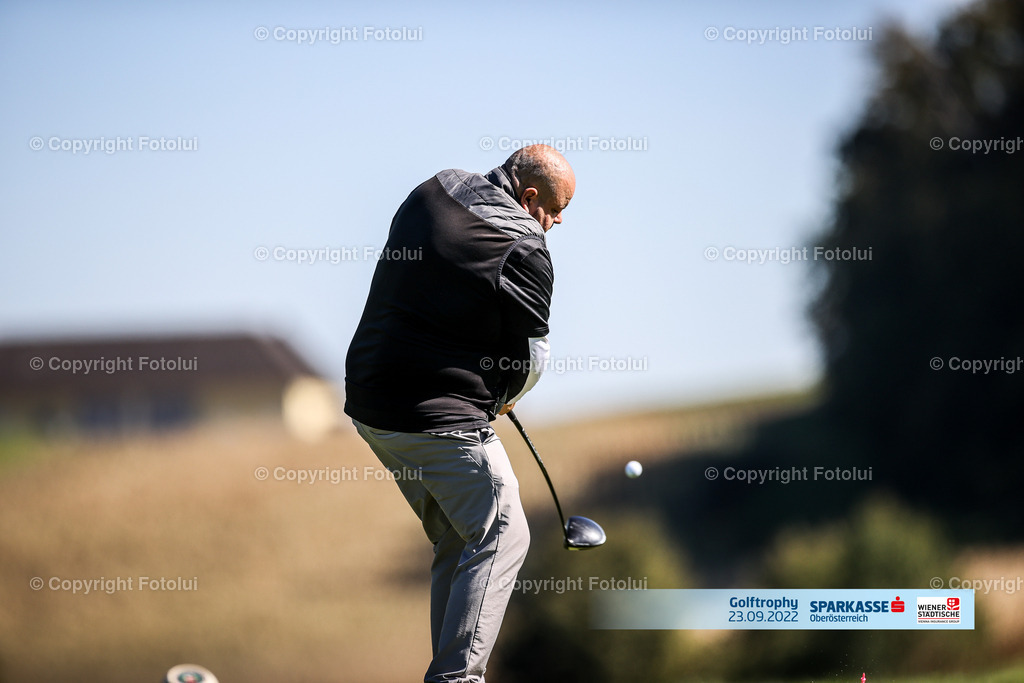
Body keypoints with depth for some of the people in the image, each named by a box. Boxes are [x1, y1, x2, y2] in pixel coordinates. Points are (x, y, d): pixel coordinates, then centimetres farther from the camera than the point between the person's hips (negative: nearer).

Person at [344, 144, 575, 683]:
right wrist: (500, 398, 18)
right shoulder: (524, 250, -13)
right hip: (439, 416, -8)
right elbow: (530, 359, -5)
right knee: (500, 537, -2)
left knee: (456, 541, 18)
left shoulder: (429, 194, 9)